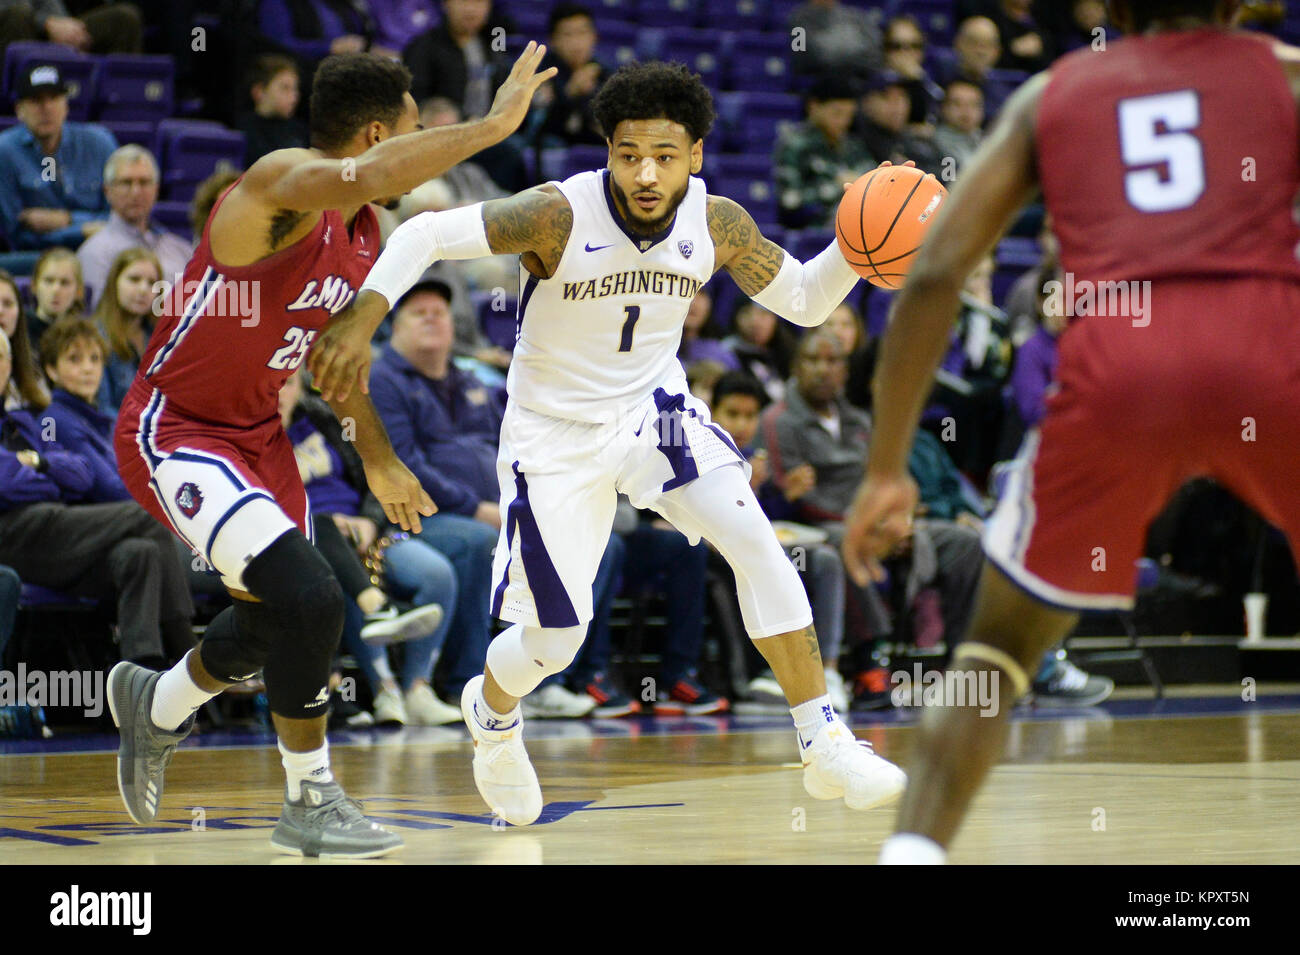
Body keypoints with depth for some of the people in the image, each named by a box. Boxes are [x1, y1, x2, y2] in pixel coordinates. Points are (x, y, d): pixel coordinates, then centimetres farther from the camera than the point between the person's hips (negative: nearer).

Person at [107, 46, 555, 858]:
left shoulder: (364, 234, 3)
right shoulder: (279, 185, -25)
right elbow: (362, 177, -49)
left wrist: (378, 459, 22)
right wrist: (493, 125, -45)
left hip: (257, 434, 10)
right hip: (174, 434, -10)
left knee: (274, 621, 21)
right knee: (310, 599, -21)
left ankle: (155, 708, 51)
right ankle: (311, 804, -4)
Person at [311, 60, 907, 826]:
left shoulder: (718, 224, -13)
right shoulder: (559, 216, -26)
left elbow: (806, 301, 0)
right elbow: (427, 234, -26)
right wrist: (359, 323, -38)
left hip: (654, 410, 3)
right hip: (556, 434, -3)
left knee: (758, 546, -21)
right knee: (556, 638, 2)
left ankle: (826, 748, -13)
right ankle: (492, 711, 41)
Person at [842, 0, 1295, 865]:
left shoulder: (1051, 95, 24)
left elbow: (935, 276, 15)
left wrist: (886, 471, 18)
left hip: (1114, 362, 1)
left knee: (1001, 644, 19)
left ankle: (914, 852, 1)